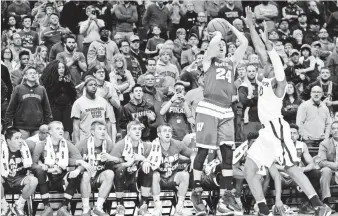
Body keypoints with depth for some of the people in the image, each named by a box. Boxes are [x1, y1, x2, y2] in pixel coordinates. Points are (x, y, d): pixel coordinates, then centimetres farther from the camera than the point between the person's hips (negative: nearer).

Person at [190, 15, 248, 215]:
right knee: (203, 152, -2)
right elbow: (213, 43, -11)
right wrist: (218, 34, 8)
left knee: (228, 154, -1)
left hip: (227, 112, 4)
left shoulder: (232, 63, 19)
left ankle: (226, 196, 0)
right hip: (208, 109, -4)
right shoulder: (208, 61, 8)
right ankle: (197, 193, 6)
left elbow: (244, 43, 12)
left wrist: (230, 26, 16)